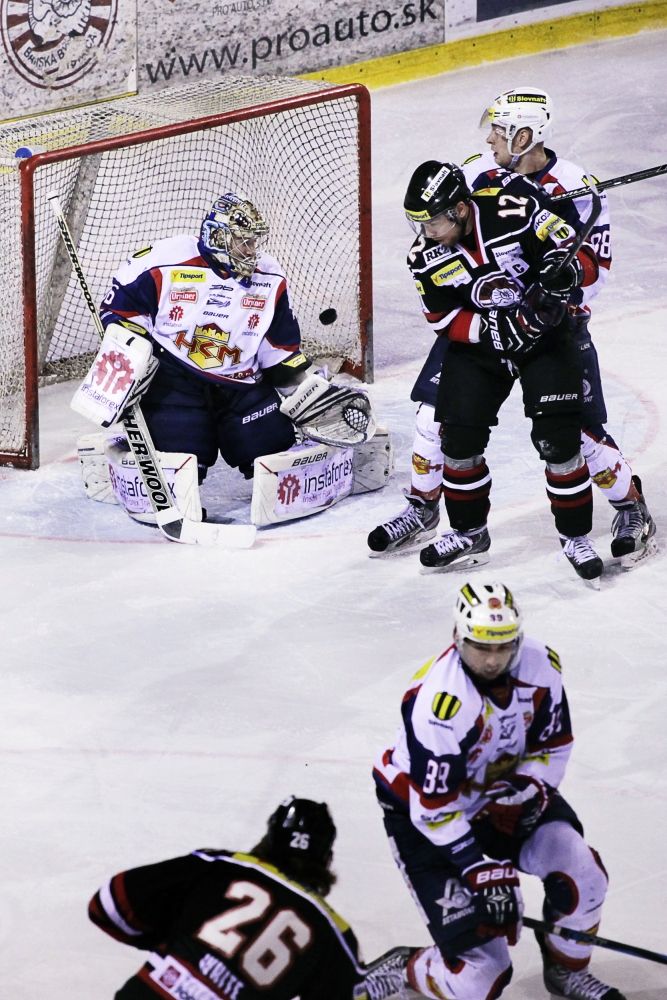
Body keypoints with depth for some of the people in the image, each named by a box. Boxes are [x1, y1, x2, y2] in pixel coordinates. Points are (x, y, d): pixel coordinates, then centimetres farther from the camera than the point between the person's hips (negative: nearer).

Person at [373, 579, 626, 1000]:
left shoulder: (541, 665, -16)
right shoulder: (439, 702, -35)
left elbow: (553, 745, -1)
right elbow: (434, 810, -29)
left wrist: (524, 792, -18)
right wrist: (480, 870, -32)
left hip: (501, 789, 6)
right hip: (419, 811, -6)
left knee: (581, 872, -12)